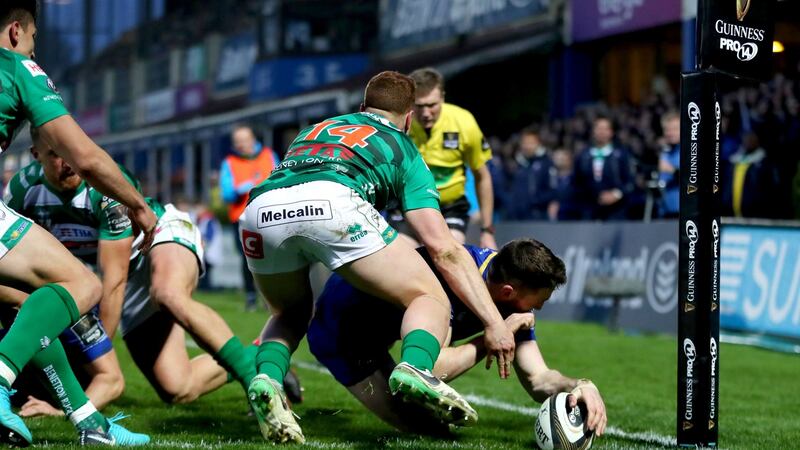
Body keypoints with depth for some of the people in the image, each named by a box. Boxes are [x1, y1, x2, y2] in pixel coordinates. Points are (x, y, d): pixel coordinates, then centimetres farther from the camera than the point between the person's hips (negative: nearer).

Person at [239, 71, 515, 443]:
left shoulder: (315, 130, 41)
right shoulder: (402, 149, 28)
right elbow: (443, 249, 17)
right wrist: (494, 322, 14)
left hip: (260, 210, 4)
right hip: (333, 204, -4)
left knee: (291, 314, 31)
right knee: (430, 299, 11)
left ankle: (267, 378, 0)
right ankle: (415, 367, -21)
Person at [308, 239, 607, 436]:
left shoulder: (512, 288, -14)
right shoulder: (450, 276, -39)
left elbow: (538, 378, -15)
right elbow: (429, 369, -47)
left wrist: (579, 386, -37)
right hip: (339, 330, -8)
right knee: (422, 423, -11)